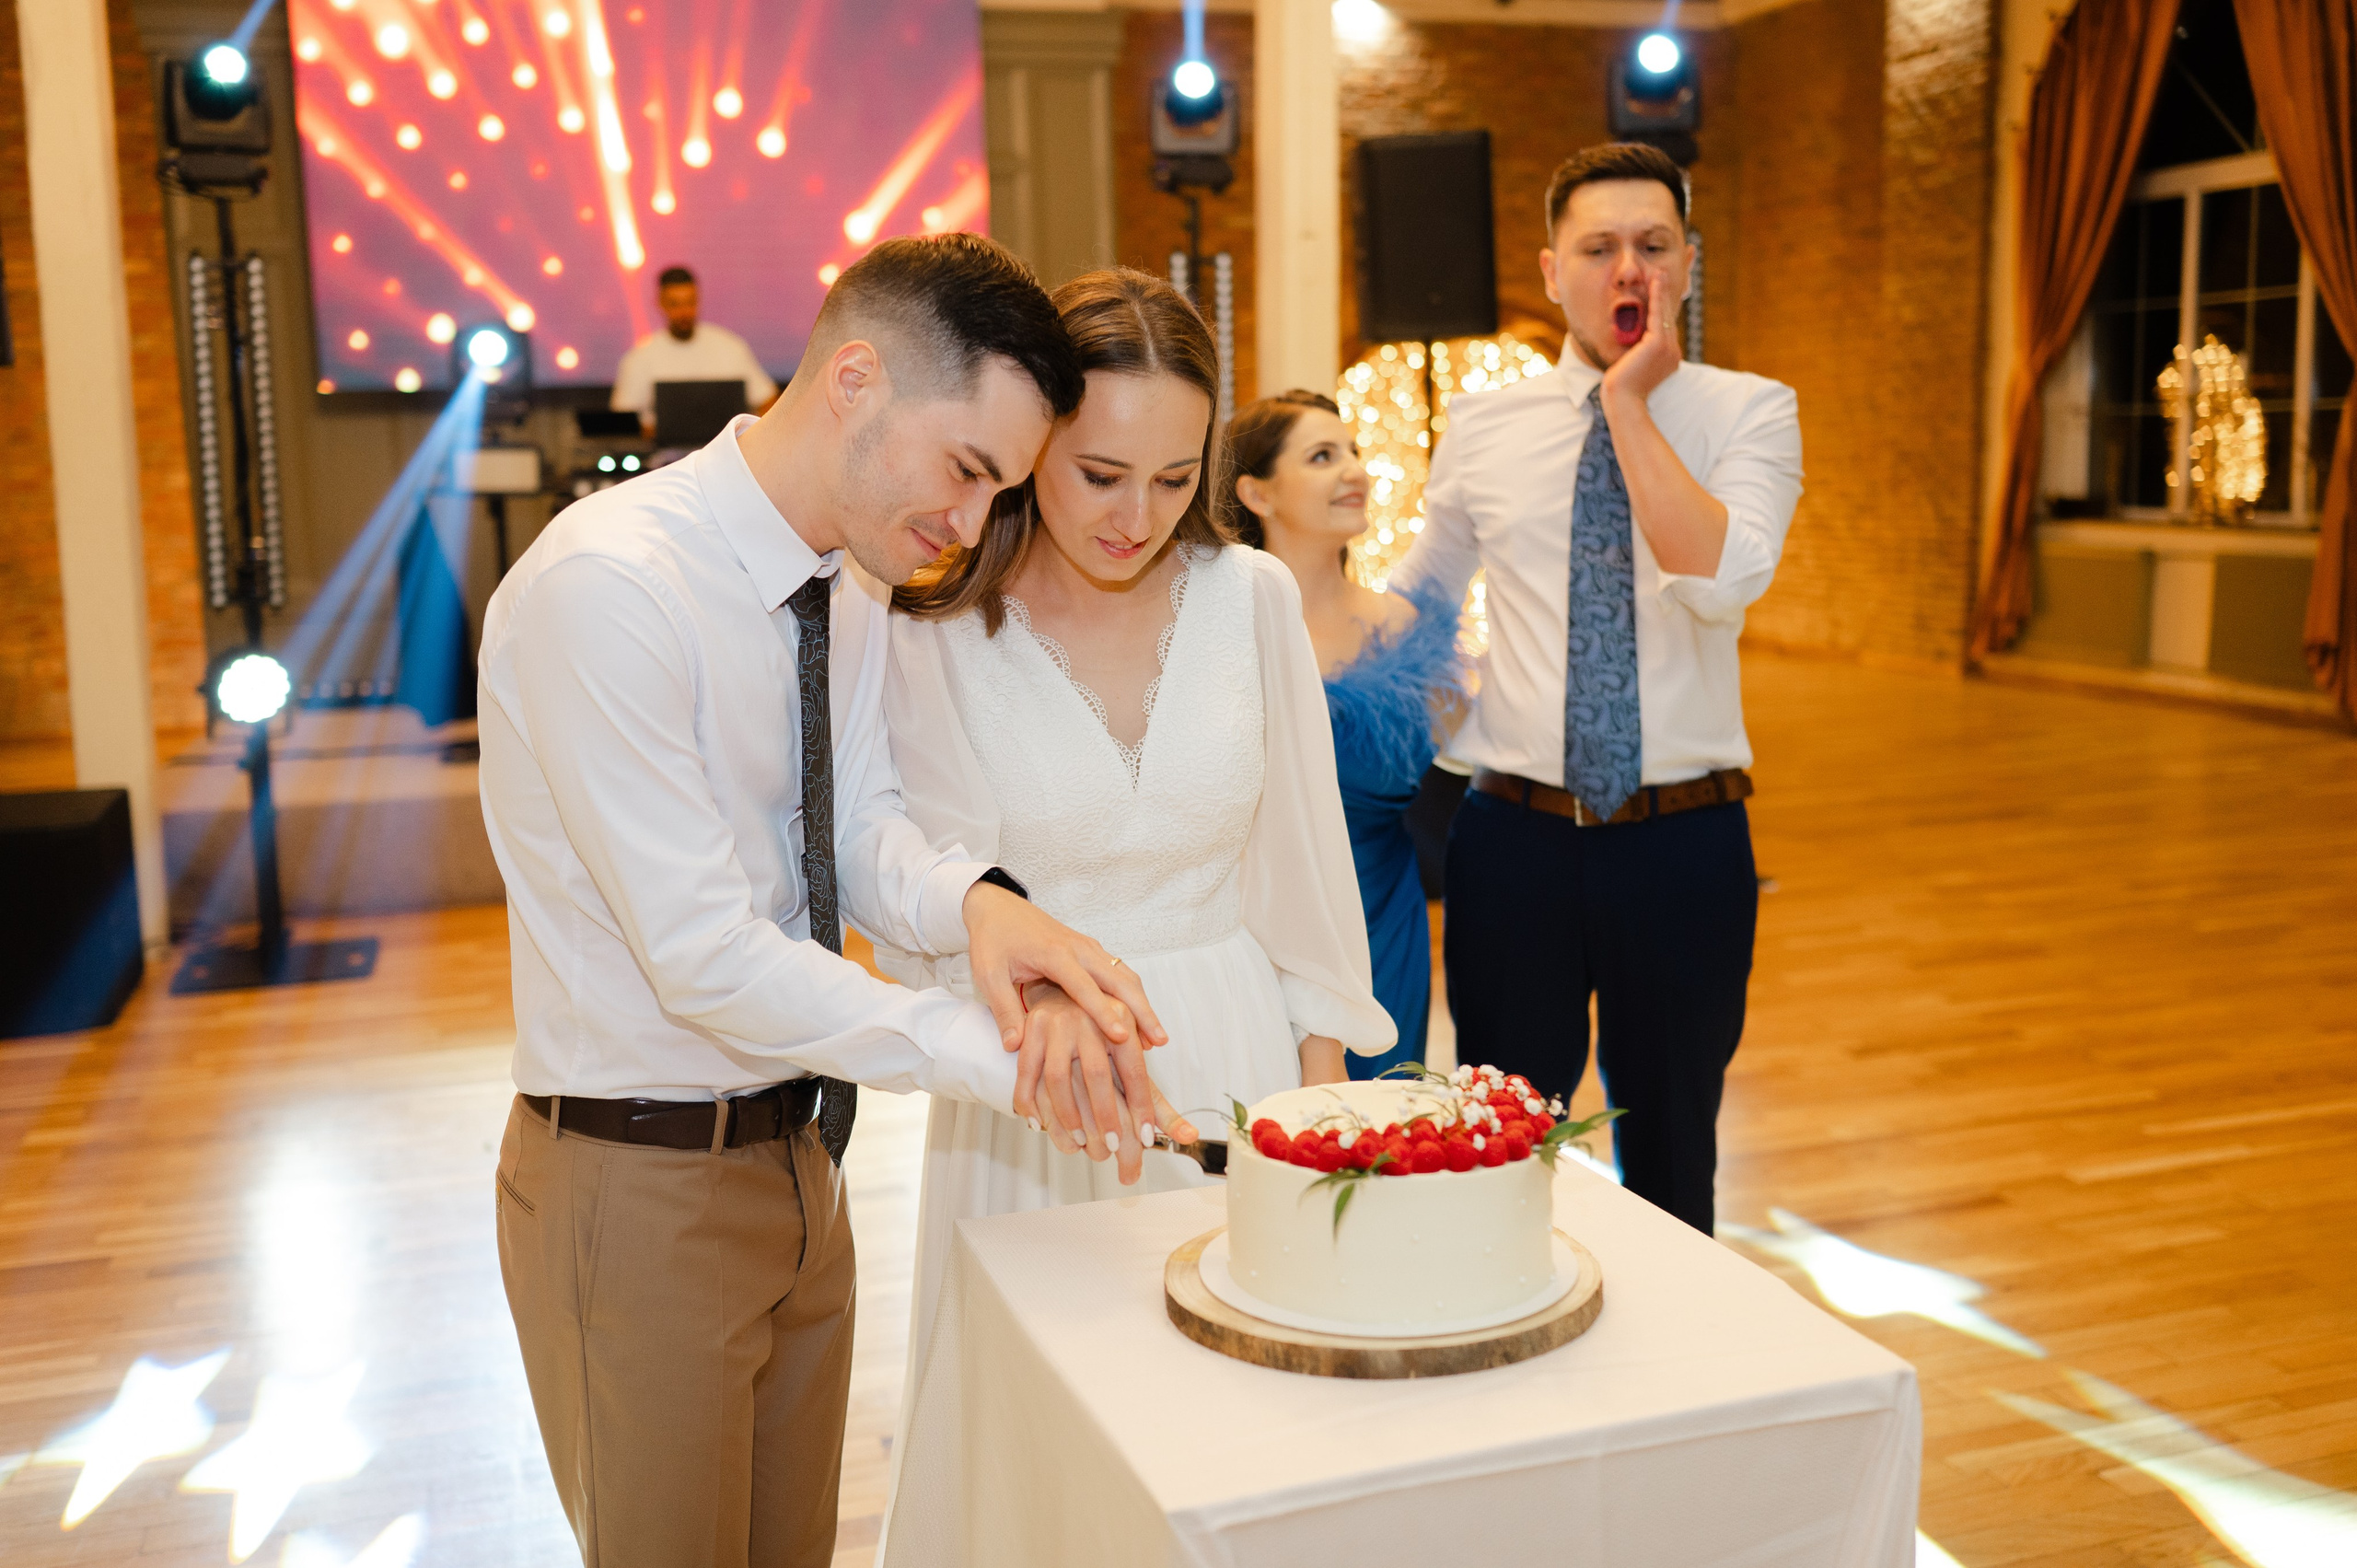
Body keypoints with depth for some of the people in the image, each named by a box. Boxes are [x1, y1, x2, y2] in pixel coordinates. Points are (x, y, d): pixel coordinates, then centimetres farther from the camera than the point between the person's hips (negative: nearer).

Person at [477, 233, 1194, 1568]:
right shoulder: (606, 585, -25)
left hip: (797, 1159, 8)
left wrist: (978, 902, -24)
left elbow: (861, 830, -1)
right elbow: (702, 955, -27)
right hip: (640, 1189, -7)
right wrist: (994, 1054, -26)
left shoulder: (853, 586, 2)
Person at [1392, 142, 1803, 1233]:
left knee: (1672, 1154, 15)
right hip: (1515, 836, 2)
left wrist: (1631, 403, -17)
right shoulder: (1484, 425, 4)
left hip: (1684, 841, -1)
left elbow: (1723, 578, -22)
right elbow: (1414, 599, 19)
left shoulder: (1748, 413, -2)